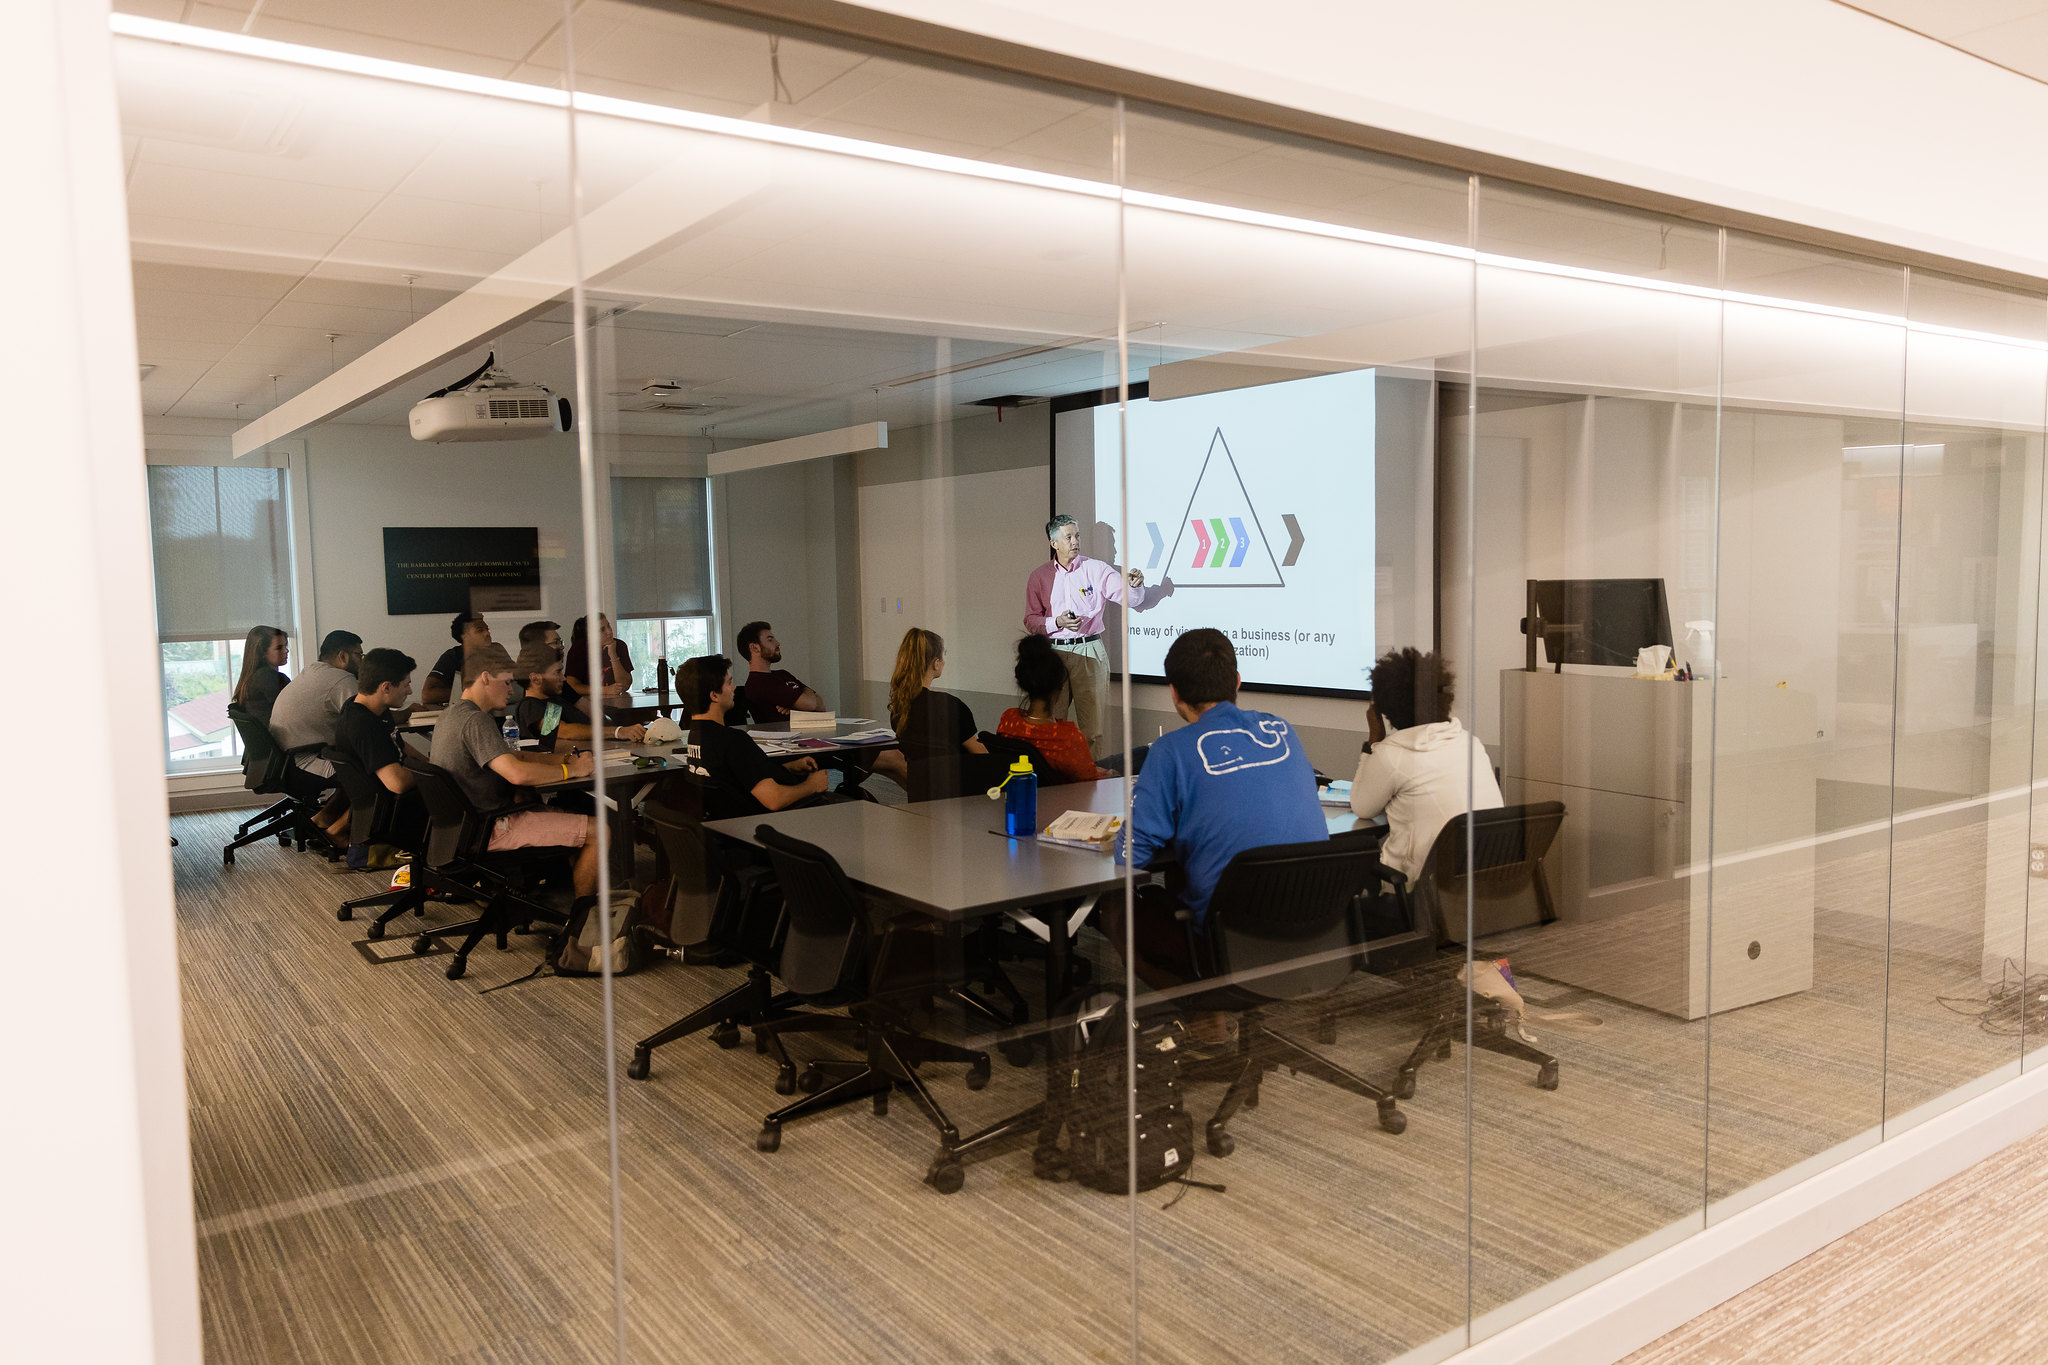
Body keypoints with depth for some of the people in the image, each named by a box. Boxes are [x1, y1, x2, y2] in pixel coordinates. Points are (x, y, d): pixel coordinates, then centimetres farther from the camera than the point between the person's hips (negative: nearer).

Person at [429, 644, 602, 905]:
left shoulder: (452, 714, 12)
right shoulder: (475, 721, -22)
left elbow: (510, 755, 19)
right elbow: (517, 773, -34)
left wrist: (563, 758, 7)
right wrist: (571, 770, -18)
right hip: (490, 830, -11)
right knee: (598, 831, -12)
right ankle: (582, 910, 3)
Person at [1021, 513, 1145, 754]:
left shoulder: (1096, 569, 4)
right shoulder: (1039, 576, 8)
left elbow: (1129, 598, -3)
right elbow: (1031, 620, 8)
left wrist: (1135, 586, -25)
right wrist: (1057, 622, -9)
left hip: (1089, 652, -1)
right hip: (1053, 652, 2)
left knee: (1092, 723, -2)